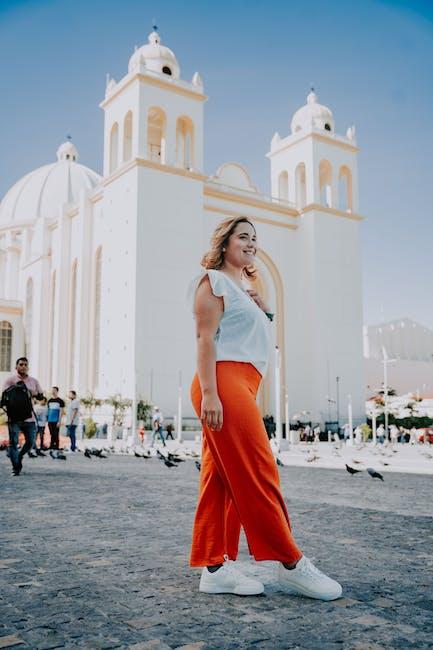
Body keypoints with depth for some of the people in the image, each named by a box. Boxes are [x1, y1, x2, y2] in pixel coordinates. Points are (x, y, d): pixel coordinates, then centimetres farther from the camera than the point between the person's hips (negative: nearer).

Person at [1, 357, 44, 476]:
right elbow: (4, 396, -6)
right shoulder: (10, 380, 0)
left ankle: (19, 457, 33)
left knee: (31, 442, 7)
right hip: (14, 417, -4)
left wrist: (34, 393, -6)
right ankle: (15, 468, 4)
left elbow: (41, 396, 15)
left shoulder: (34, 381, 12)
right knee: (13, 442, -3)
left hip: (29, 417, 4)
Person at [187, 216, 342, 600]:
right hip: (224, 381, -9)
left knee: (221, 478, 5)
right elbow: (205, 337, -11)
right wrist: (208, 393, -19)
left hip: (242, 386, 9)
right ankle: (291, 564, -4)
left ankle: (215, 568, 8)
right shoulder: (214, 280, 1)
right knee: (257, 472, -9)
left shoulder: (245, 290, 28)